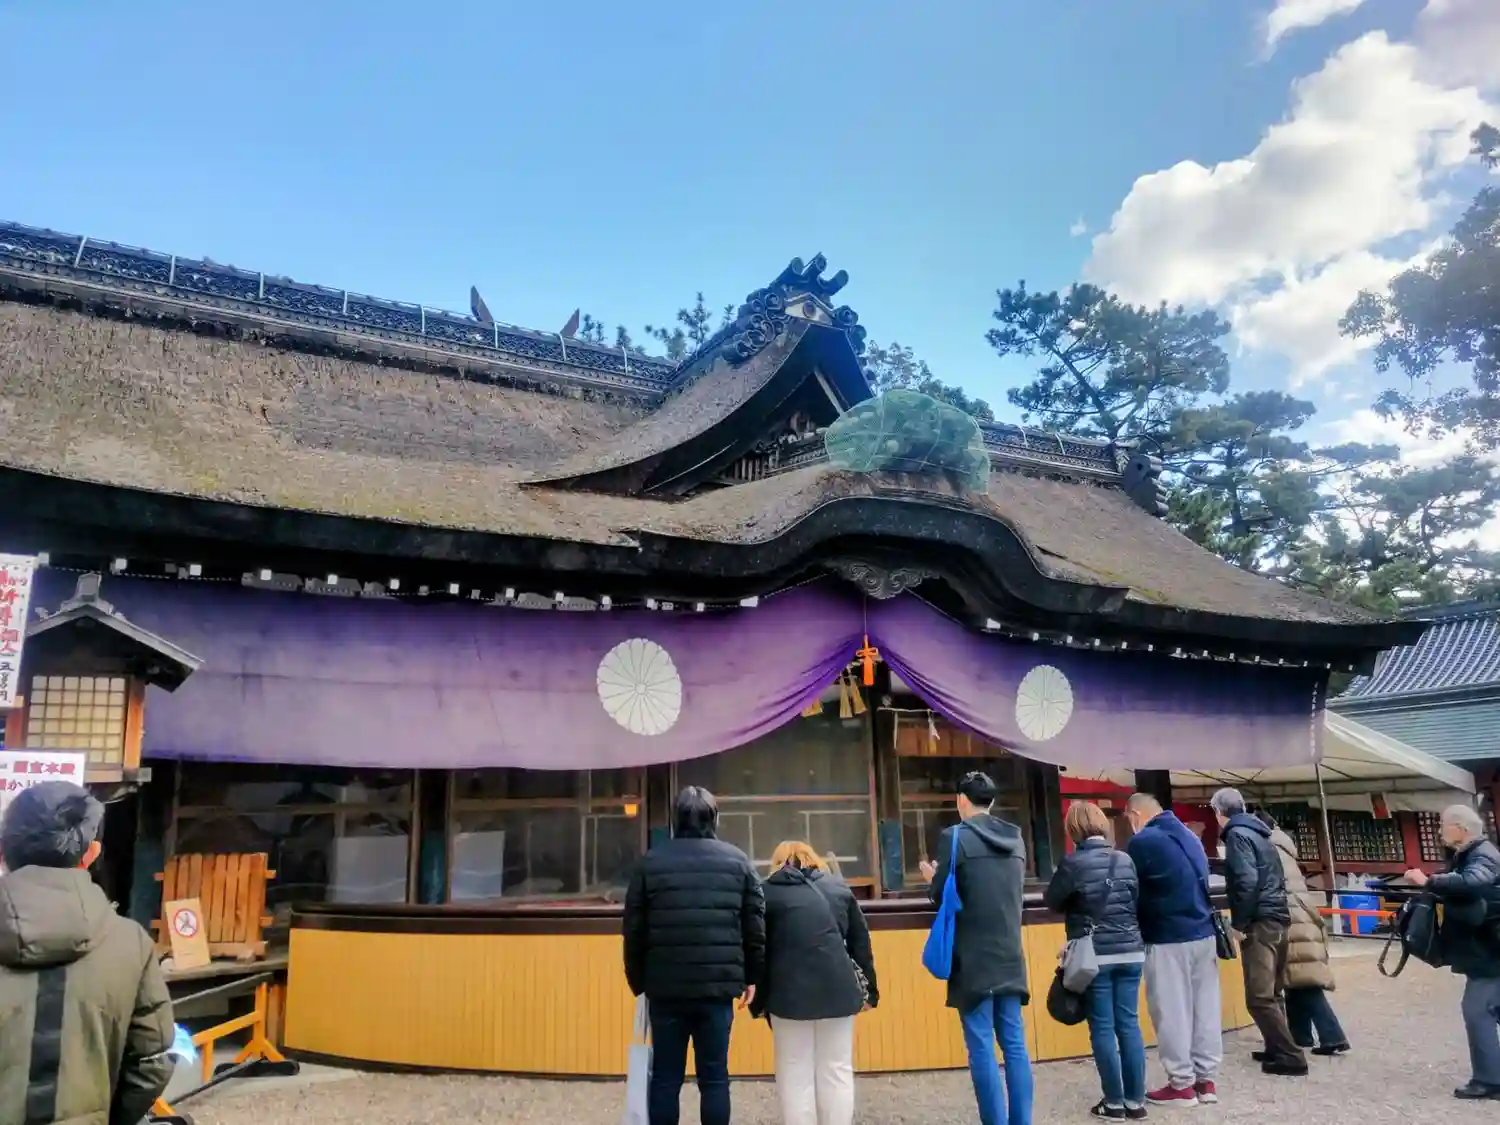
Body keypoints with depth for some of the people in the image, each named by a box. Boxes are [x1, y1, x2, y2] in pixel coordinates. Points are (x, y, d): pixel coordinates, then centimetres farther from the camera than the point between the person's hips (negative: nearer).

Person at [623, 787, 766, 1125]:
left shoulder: (650, 861, 1)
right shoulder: (737, 860, 3)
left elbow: (634, 930, 2)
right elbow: (755, 926, 3)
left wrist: (638, 982, 12)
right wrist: (752, 977, 13)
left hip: (665, 987, 0)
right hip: (718, 986, 0)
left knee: (665, 1078, 9)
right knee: (714, 1078, 8)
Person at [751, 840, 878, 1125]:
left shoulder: (769, 892, 7)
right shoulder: (839, 887, 14)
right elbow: (861, 942, 14)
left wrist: (759, 1001, 9)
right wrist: (869, 988, 18)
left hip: (790, 992, -2)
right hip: (837, 989, 2)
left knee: (795, 1076, 7)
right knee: (837, 1072, 12)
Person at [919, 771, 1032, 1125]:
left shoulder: (954, 837, -10)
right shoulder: (1015, 838, 8)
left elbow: (940, 897, -8)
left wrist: (933, 878, 13)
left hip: (974, 959, -6)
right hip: (1010, 955, 6)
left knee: (982, 1048, 0)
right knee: (1014, 1044, 10)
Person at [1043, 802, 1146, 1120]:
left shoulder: (1073, 863, -12)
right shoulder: (1126, 860, 1)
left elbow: (1051, 902, -2)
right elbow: (1139, 901, 10)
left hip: (1094, 956, -4)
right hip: (1131, 953, 4)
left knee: (1103, 1028, 4)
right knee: (1129, 1025, 9)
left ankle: (1114, 1103, 9)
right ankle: (1135, 1101, 14)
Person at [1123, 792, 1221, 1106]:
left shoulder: (1142, 842, -11)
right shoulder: (1189, 837, 13)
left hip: (1169, 939, -8)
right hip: (1203, 933, 8)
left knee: (1172, 1013, 2)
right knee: (1205, 1008, 11)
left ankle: (1182, 1084, 7)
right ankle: (1206, 1080, 18)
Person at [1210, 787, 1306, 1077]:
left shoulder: (1237, 835, -10)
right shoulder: (1259, 833, 17)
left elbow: (1247, 882, -20)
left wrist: (1239, 923, -14)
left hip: (1260, 922, -10)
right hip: (1278, 918, 10)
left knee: (1259, 997, -7)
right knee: (1271, 993, 17)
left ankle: (1291, 1056, -6)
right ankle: (1278, 1048, 23)